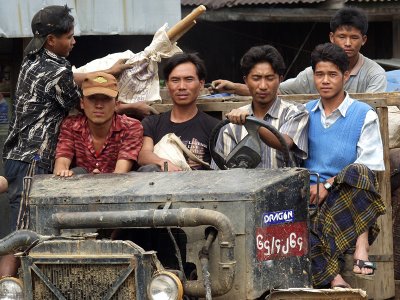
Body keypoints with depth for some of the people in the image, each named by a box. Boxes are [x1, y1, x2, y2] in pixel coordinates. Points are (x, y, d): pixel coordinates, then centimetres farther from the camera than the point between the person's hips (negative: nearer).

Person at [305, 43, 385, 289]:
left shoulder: (364, 115, 6)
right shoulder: (305, 113, 20)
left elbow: (370, 166, -4)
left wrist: (328, 185, -14)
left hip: (348, 193, -2)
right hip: (309, 193, 2)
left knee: (358, 174, -37)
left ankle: (361, 245, -40)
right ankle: (334, 279, -44)